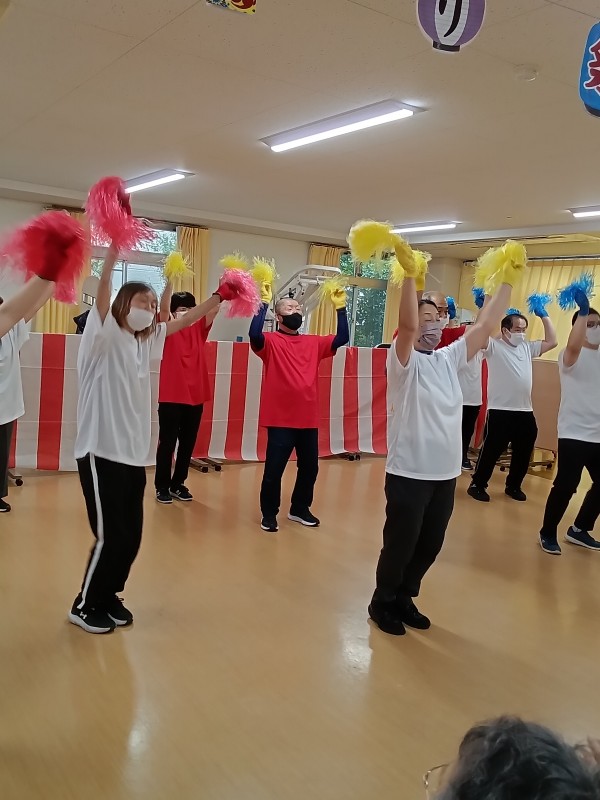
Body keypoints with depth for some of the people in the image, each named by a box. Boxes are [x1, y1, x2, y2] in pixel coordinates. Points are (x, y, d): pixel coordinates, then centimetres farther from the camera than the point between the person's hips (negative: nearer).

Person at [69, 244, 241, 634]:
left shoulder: (145, 341, 13)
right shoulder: (104, 336, -6)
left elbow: (184, 320, 17)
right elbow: (102, 300, -24)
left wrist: (220, 296, 10)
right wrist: (112, 256, -37)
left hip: (134, 453, 7)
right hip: (101, 452, -7)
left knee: (131, 536, 10)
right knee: (110, 536, -2)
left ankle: (108, 597, 30)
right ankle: (85, 605, 19)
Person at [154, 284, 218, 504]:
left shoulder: (199, 329, 8)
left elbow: (214, 309, -3)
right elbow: (163, 308, -19)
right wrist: (170, 281, -31)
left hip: (195, 397, 4)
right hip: (171, 397, -4)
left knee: (188, 444, 12)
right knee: (167, 443, 3)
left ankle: (178, 484, 25)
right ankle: (162, 486, 15)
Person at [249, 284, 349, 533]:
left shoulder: (313, 343, 12)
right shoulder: (271, 342, -3)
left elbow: (342, 339, 5)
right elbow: (254, 335, -24)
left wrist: (340, 308, -1)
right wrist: (264, 302, -21)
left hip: (308, 419, 5)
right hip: (280, 419, -5)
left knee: (310, 468, 14)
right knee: (274, 469, 1)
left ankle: (300, 509, 33)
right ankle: (269, 514, 19)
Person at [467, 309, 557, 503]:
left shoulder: (527, 348, 16)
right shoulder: (494, 346, -4)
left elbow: (552, 342, 18)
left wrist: (544, 316, 13)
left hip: (525, 412, 7)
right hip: (500, 411, -6)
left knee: (523, 453, 14)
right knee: (491, 451, 0)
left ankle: (513, 486, 31)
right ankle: (477, 485, 14)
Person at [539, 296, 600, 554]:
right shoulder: (571, 356, -8)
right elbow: (573, 346, -31)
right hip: (574, 434, -7)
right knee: (565, 486, -7)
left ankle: (579, 530, 31)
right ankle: (548, 533, 11)